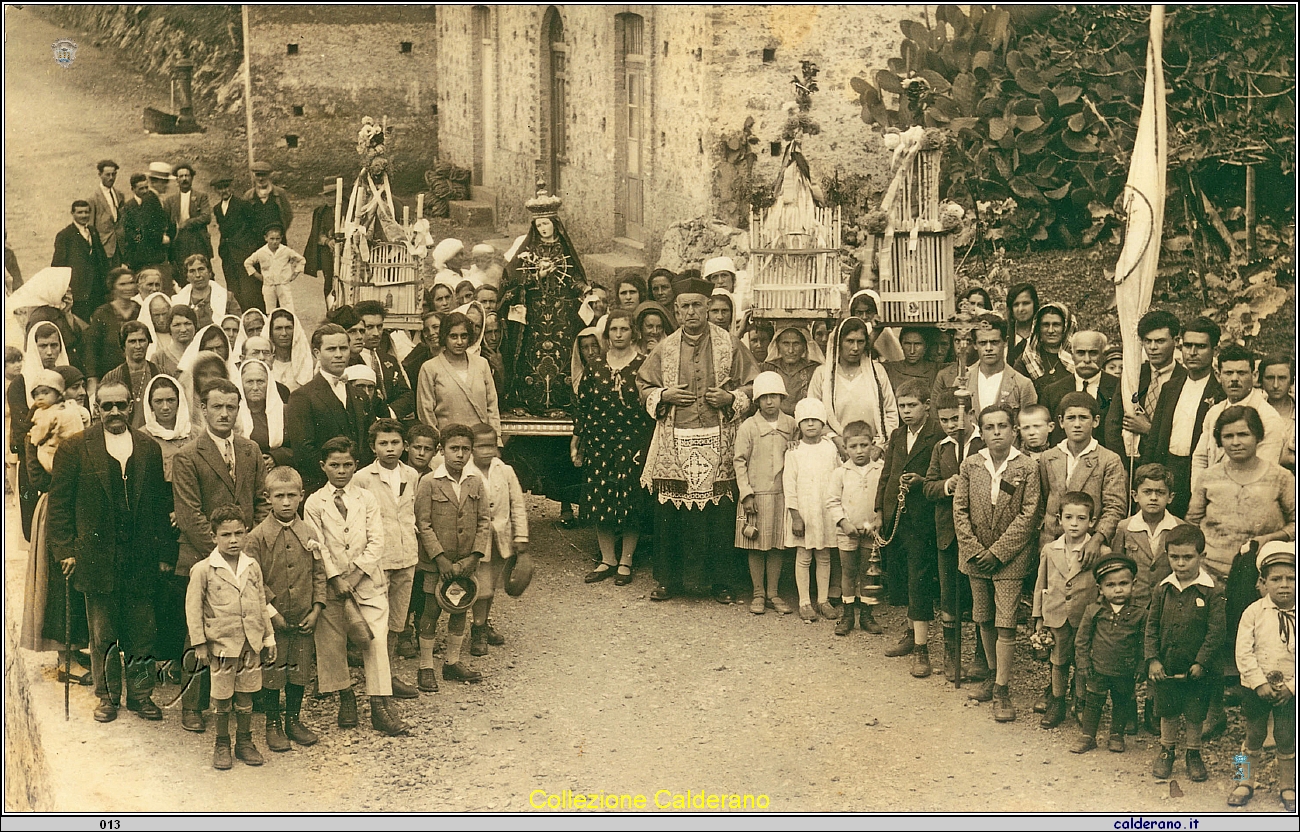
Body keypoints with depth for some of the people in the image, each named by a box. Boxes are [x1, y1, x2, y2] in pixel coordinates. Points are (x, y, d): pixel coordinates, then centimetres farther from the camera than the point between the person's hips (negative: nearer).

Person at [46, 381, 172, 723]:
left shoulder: (149, 449, 7)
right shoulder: (75, 450, -1)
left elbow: (161, 503, 9)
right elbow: (59, 504, 0)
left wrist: (161, 550, 4)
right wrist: (65, 550, -6)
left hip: (140, 561, 2)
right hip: (98, 559, -2)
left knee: (142, 633, 7)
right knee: (103, 635, 7)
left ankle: (141, 694, 21)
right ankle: (107, 696, 21)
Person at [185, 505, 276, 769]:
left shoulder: (252, 567, 4)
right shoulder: (203, 570, -8)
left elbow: (262, 605, 12)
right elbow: (193, 608, -5)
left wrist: (269, 638, 13)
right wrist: (200, 645, -6)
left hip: (251, 644, 3)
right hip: (222, 644, -3)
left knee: (246, 695, 11)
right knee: (222, 698, 6)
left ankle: (244, 740, 25)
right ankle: (222, 744, 20)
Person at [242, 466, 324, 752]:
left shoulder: (309, 535, 2)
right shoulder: (258, 536, -8)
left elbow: (319, 574, 6)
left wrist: (316, 609, -2)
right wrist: (271, 611, -11)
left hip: (303, 620, 3)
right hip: (271, 621, -3)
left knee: (299, 671, 12)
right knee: (271, 674, 5)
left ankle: (293, 720, 29)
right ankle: (273, 725, 20)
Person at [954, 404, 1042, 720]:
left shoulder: (1027, 468, -7)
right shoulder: (970, 465, 2)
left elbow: (1029, 515, -10)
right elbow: (959, 510, 3)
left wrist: (997, 552, -13)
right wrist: (974, 550, -7)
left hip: (1010, 559, -4)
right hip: (976, 557, 4)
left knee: (1005, 623, -7)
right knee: (984, 621, 13)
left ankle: (1002, 691, -2)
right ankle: (995, 676, 30)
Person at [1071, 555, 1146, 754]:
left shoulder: (1139, 613, -7)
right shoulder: (1093, 610, -7)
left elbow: (1144, 642, 0)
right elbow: (1081, 639, -1)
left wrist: (1140, 667, -1)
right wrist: (1083, 664, -3)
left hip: (1125, 672, 0)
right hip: (1097, 669, 0)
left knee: (1121, 703, 15)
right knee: (1093, 702, 9)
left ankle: (1116, 736, 32)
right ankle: (1087, 736, 22)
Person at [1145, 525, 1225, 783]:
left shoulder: (1213, 591, -11)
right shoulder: (1163, 590, 0)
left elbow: (1216, 631, -11)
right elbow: (1152, 626, 4)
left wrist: (1202, 662, -14)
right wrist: (1152, 659, -5)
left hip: (1196, 668, -3)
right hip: (1165, 667, 3)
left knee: (1194, 714, 9)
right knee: (1167, 712, 15)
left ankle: (1194, 754, 27)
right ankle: (1166, 751, 32)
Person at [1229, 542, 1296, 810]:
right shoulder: (1254, 612, -8)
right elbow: (1243, 652, -10)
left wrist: (1291, 687, -13)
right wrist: (1259, 683, -15)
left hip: (1289, 691, 0)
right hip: (1255, 689, 0)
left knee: (1288, 740, 6)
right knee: (1253, 738, 12)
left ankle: (1287, 787, 23)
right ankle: (1246, 783, 27)